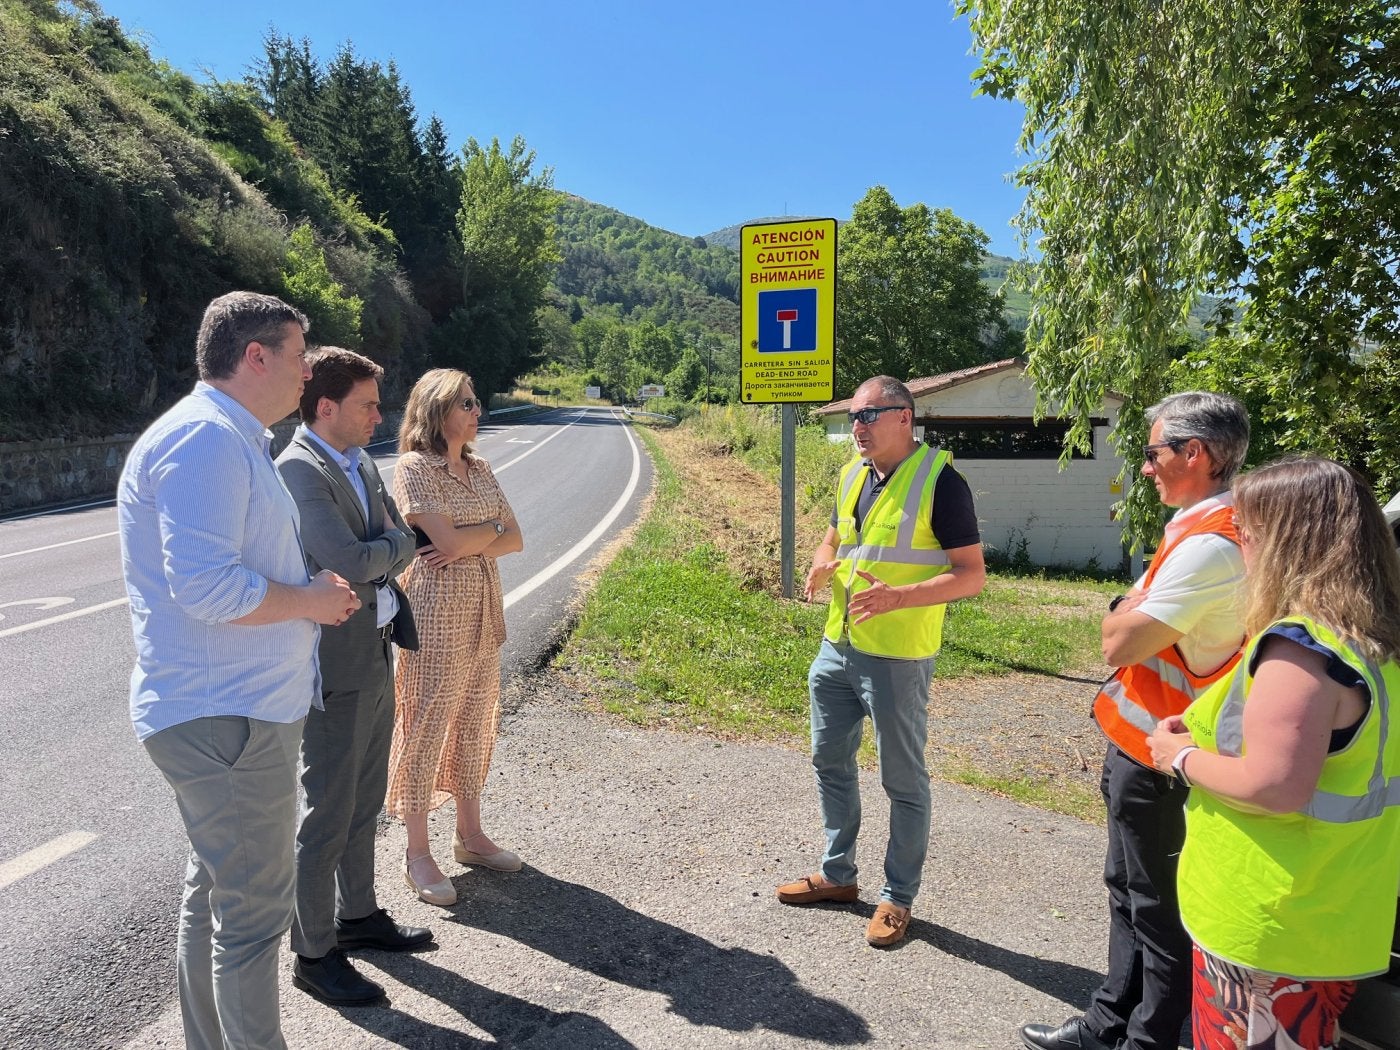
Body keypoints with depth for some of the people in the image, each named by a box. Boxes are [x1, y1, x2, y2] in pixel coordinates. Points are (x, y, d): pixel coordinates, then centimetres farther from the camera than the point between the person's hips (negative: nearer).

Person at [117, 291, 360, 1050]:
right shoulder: (205, 439, -19)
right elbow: (206, 586, -28)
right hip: (227, 719, -11)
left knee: (215, 894, 21)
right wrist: (312, 602, -14)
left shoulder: (231, 439, 16)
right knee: (253, 912, 1)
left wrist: (314, 590, 8)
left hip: (222, 710, 11)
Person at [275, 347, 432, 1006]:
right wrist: (395, 543, -7)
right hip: (336, 668, -9)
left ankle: (357, 916, 38)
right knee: (328, 815, 4)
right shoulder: (298, 470, -18)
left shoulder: (361, 464, 10)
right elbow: (352, 563, -24)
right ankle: (313, 954, 20)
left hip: (376, 657, 9)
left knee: (364, 803, 21)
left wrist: (380, 552, -5)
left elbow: (398, 545, 13)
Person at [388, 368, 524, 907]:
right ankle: (418, 854, 14)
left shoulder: (479, 468, 10)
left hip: (483, 610, 7)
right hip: (436, 613, -7)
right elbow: (447, 541, -20)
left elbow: (515, 539, 5)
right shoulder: (413, 467, -11)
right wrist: (490, 527, -3)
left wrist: (466, 545, -11)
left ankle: (469, 833, 29)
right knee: (427, 725, 2)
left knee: (475, 722, 14)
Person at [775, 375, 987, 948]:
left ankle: (898, 897, 25)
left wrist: (897, 596, -28)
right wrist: (821, 564, -2)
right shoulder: (853, 474, 8)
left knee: (903, 781, 7)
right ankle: (837, 873, 37)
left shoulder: (940, 481, -15)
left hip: (898, 658, -8)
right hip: (837, 647, 8)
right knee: (831, 762, 18)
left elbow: (972, 575, -16)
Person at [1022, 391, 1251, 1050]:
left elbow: (1120, 644, -25)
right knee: (1130, 889, 21)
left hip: (1154, 754, -10)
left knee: (1158, 908, 6)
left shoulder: (1210, 544, -25)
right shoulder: (1210, 527, 8)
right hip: (1143, 744, 10)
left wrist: (1127, 608, -8)